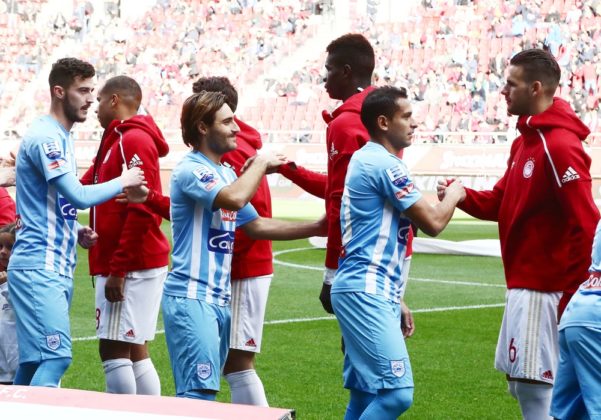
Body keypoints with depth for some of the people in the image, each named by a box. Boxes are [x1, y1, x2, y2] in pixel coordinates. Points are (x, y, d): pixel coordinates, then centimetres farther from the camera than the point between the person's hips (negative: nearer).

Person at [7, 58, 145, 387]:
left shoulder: (59, 137, 18)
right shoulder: (46, 137, -13)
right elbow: (78, 196, -19)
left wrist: (76, 232, 9)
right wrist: (122, 182, -4)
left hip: (57, 267, 10)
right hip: (40, 265, -10)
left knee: (34, 360, 9)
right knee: (56, 356, -17)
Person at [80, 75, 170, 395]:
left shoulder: (133, 140, -12)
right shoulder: (116, 141, 18)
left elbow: (140, 211, -19)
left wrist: (118, 270, -20)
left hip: (131, 269, -9)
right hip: (135, 267, 9)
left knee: (114, 350, -8)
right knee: (134, 352, 11)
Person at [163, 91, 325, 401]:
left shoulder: (227, 174, 16)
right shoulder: (190, 171, -12)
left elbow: (256, 225, 21)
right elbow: (235, 198, -29)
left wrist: (316, 229, 16)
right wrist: (261, 163, -11)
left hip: (220, 298, 9)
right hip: (191, 297, -9)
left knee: (204, 390, 10)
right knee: (200, 392, -14)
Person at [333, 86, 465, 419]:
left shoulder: (366, 160, 19)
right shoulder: (384, 164, -12)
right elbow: (433, 223, -12)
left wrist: (394, 301, 24)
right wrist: (454, 194, 9)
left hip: (373, 292, 11)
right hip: (366, 292, -11)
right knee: (397, 392, -16)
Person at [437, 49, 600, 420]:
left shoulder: (559, 147, -18)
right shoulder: (525, 141, 13)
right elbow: (500, 203, 16)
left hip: (542, 289, -10)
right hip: (523, 283, 10)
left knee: (533, 384, -8)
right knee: (520, 379, 15)